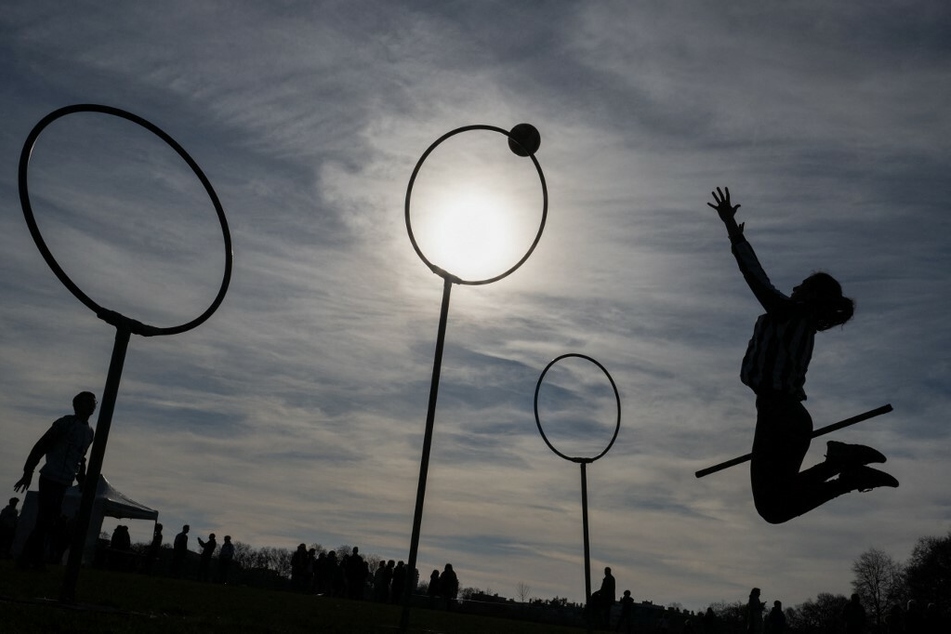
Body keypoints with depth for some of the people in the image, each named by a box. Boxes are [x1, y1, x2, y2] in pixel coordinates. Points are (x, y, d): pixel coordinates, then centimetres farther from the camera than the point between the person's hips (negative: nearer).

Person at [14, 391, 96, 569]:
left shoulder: (89, 432, 16)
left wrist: (82, 481, 15)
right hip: (51, 478, -7)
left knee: (49, 521, 6)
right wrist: (28, 472, -10)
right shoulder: (66, 423, -5)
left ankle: (36, 560, 10)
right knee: (45, 520, -9)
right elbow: (41, 446, -6)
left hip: (65, 482, 7)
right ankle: (27, 559, -2)